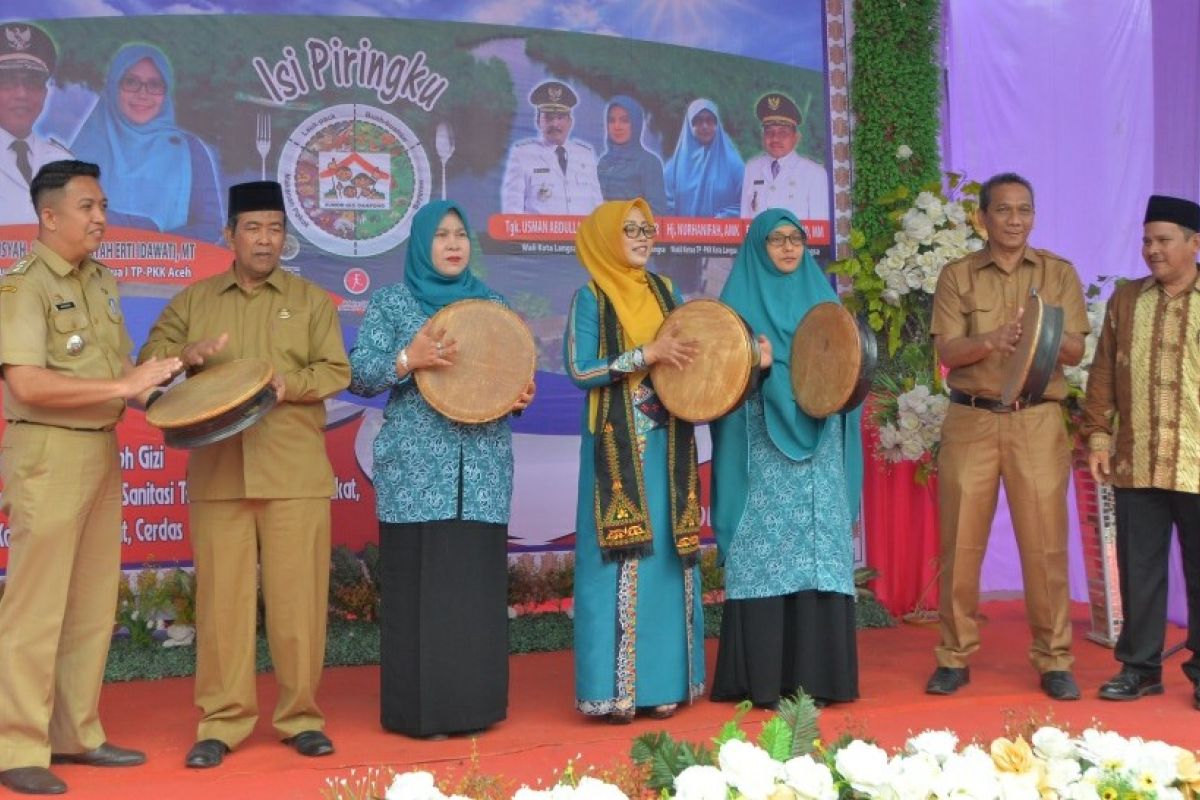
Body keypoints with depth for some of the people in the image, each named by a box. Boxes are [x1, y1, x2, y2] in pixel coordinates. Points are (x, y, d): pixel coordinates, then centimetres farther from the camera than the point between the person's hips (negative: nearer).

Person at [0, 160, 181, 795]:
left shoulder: (101, 282, 14)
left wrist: (149, 386, 2)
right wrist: (123, 385, -21)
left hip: (102, 452, 8)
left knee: (94, 604, 11)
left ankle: (75, 733, 21)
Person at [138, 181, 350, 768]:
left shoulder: (312, 300, 11)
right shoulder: (193, 300, 14)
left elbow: (335, 372, 2)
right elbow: (148, 358, 7)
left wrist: (286, 385, -17)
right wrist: (187, 355, -14)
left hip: (295, 475, -1)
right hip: (217, 473, 1)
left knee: (297, 596, 0)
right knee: (221, 595, 1)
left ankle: (300, 715, 12)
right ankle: (222, 720, 9)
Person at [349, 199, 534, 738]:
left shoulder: (491, 303, 14)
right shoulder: (391, 303, 4)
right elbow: (359, 374, -2)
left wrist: (521, 395, -4)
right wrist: (408, 359, -18)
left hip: (483, 467, 3)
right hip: (417, 466, -3)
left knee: (479, 581, 2)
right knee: (420, 580, -4)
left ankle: (475, 702, 12)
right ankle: (420, 709, 4)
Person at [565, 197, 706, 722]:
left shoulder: (663, 292, 14)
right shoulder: (591, 297, -1)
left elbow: (684, 356, 18)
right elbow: (579, 370, -10)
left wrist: (689, 358, -5)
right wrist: (646, 354, -16)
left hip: (666, 445, 5)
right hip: (617, 447, -5)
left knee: (667, 557, 5)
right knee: (619, 562, -6)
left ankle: (663, 681, 12)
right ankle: (614, 688, -1)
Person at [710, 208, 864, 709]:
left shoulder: (823, 299, 16)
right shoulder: (739, 301, 5)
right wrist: (758, 366, -21)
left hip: (819, 449, 3)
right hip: (763, 451, -3)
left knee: (819, 553, -1)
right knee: (764, 555, -7)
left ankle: (816, 673, 5)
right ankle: (762, 679, -3)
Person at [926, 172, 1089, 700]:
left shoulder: (1059, 273, 8)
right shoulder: (957, 276, 6)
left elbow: (1075, 351, 0)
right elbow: (947, 351, -4)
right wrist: (992, 340, -23)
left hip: (1038, 422, 0)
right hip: (971, 421, 0)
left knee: (1045, 543, -1)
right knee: (961, 542, 2)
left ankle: (1054, 661, 9)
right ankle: (955, 657, 12)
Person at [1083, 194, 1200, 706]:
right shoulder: (1125, 299, 11)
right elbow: (1104, 373, 10)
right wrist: (1098, 435, 3)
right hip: (1135, 464, 3)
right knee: (1139, 570, 8)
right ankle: (1140, 667, 18)